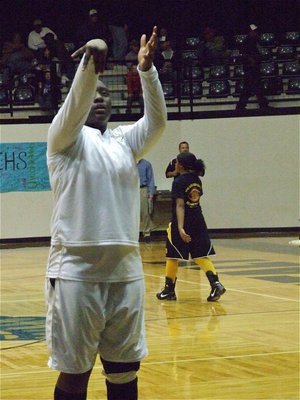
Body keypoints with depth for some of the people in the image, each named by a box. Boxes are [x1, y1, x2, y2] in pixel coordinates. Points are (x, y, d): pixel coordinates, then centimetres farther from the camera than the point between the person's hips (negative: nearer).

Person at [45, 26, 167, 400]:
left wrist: (146, 69, -21)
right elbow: (75, 104, -19)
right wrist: (91, 63, -39)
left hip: (125, 269, 5)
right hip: (76, 269, -5)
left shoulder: (125, 139, 14)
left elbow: (157, 121, -4)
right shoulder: (65, 137, 1)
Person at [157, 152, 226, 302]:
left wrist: (180, 228, -26)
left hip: (182, 223, -6)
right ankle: (216, 284, -14)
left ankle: (169, 290, 17)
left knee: (172, 256, 9)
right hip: (198, 221, 6)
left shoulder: (179, 182, -13)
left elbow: (180, 205, -21)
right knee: (201, 256, 5)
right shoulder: (196, 180, 7)